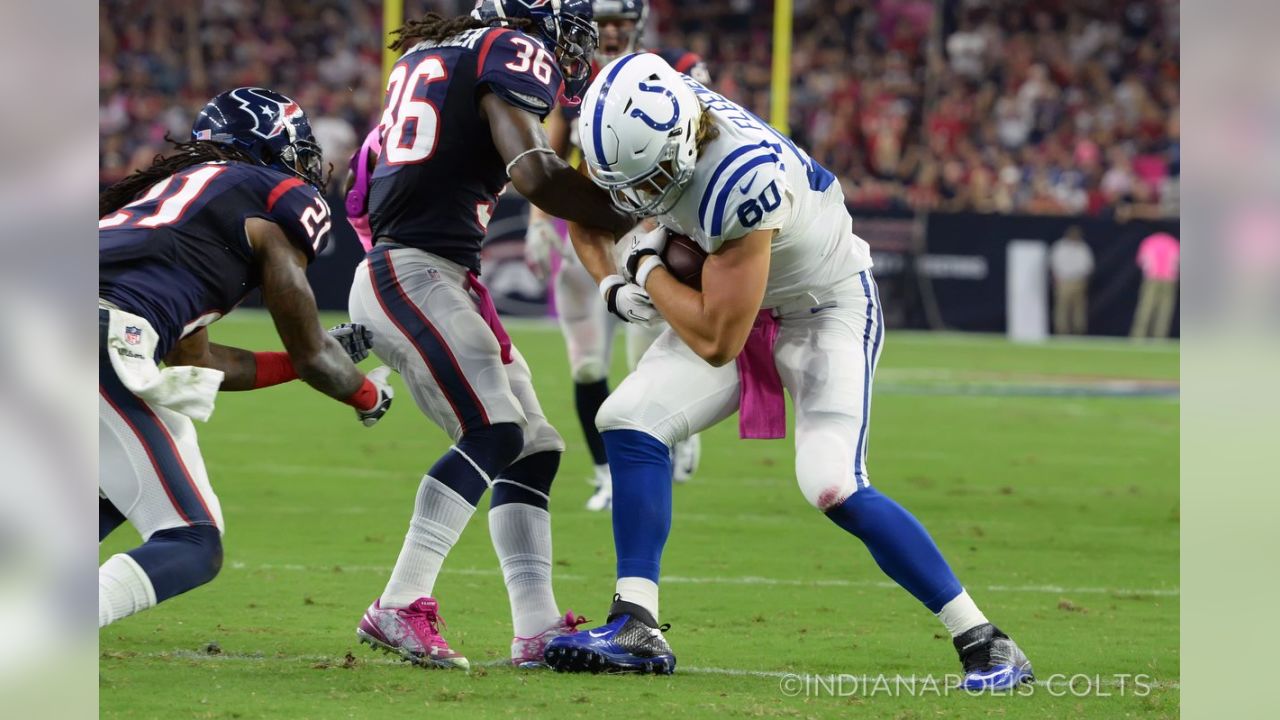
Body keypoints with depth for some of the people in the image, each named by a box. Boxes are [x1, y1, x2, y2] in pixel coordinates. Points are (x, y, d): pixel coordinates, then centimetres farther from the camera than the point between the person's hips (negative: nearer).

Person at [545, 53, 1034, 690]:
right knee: (629, 422, -8)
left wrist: (647, 267, -18)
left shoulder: (743, 180, -39)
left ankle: (984, 643, -13)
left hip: (828, 309, -7)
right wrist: (613, 281, -8)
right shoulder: (645, 121, -17)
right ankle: (636, 631, -5)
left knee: (833, 485, -22)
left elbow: (717, 340, -31)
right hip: (746, 307, 7)